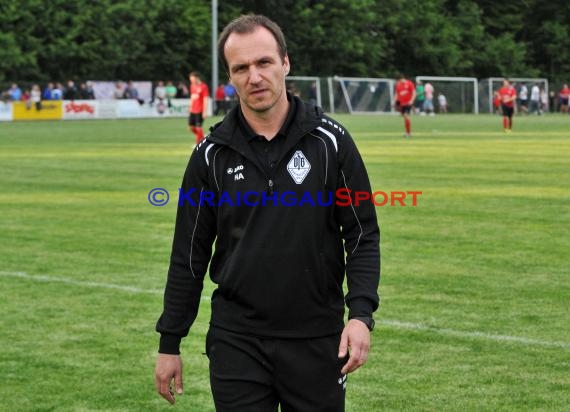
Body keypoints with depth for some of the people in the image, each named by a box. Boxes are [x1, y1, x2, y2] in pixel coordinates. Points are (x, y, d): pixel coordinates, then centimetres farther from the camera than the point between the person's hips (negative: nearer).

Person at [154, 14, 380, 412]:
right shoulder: (212, 154, 1)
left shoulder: (330, 140, -3)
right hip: (236, 342, 1)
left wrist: (361, 314, -13)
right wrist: (169, 342, 6)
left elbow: (363, 235, 0)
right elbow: (189, 255, 7)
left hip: (317, 341, -1)